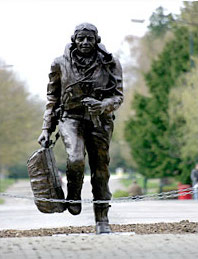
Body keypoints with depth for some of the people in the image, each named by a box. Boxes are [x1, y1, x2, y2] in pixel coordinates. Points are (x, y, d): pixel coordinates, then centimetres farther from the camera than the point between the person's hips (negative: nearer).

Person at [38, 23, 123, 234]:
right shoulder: (61, 64, 3)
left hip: (99, 121, 1)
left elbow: (118, 96, 3)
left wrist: (102, 105, -19)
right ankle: (73, 196, 4)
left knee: (100, 171, 2)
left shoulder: (109, 64, 2)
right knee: (76, 159, -26)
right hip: (71, 118, -1)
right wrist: (46, 128, 6)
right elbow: (52, 97, 10)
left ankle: (102, 220, 14)